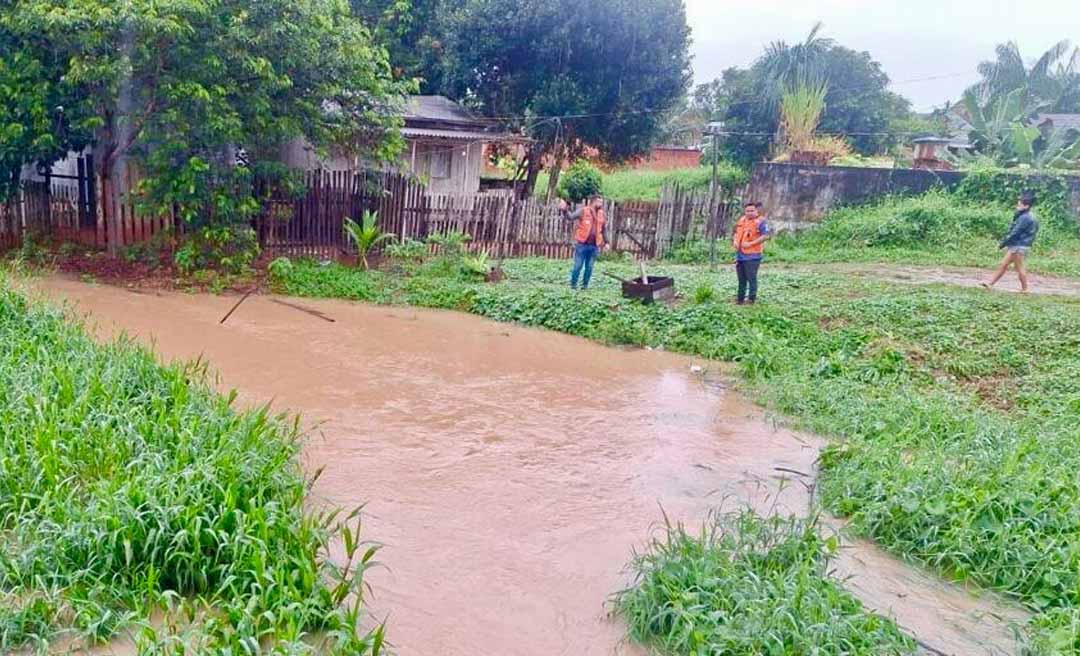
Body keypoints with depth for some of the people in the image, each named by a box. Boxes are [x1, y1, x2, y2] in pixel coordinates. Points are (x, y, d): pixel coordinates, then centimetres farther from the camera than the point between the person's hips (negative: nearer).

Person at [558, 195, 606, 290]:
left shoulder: (601, 214, 11)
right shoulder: (583, 210, -4)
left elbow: (603, 229, 21)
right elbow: (571, 217, -15)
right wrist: (565, 210, -34)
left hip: (594, 246, 4)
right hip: (582, 244, -4)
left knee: (589, 267, 7)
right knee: (578, 266, -1)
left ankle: (585, 285, 18)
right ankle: (573, 284, 11)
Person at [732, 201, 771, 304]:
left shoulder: (760, 222, -11)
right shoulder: (742, 220, 12)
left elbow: (766, 236, -19)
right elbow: (737, 233, 25)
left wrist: (750, 243, -21)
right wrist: (735, 241, 3)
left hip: (752, 256, -8)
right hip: (740, 255, 8)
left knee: (751, 278, -4)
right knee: (741, 279, 15)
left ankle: (752, 298, 4)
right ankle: (740, 298, 24)